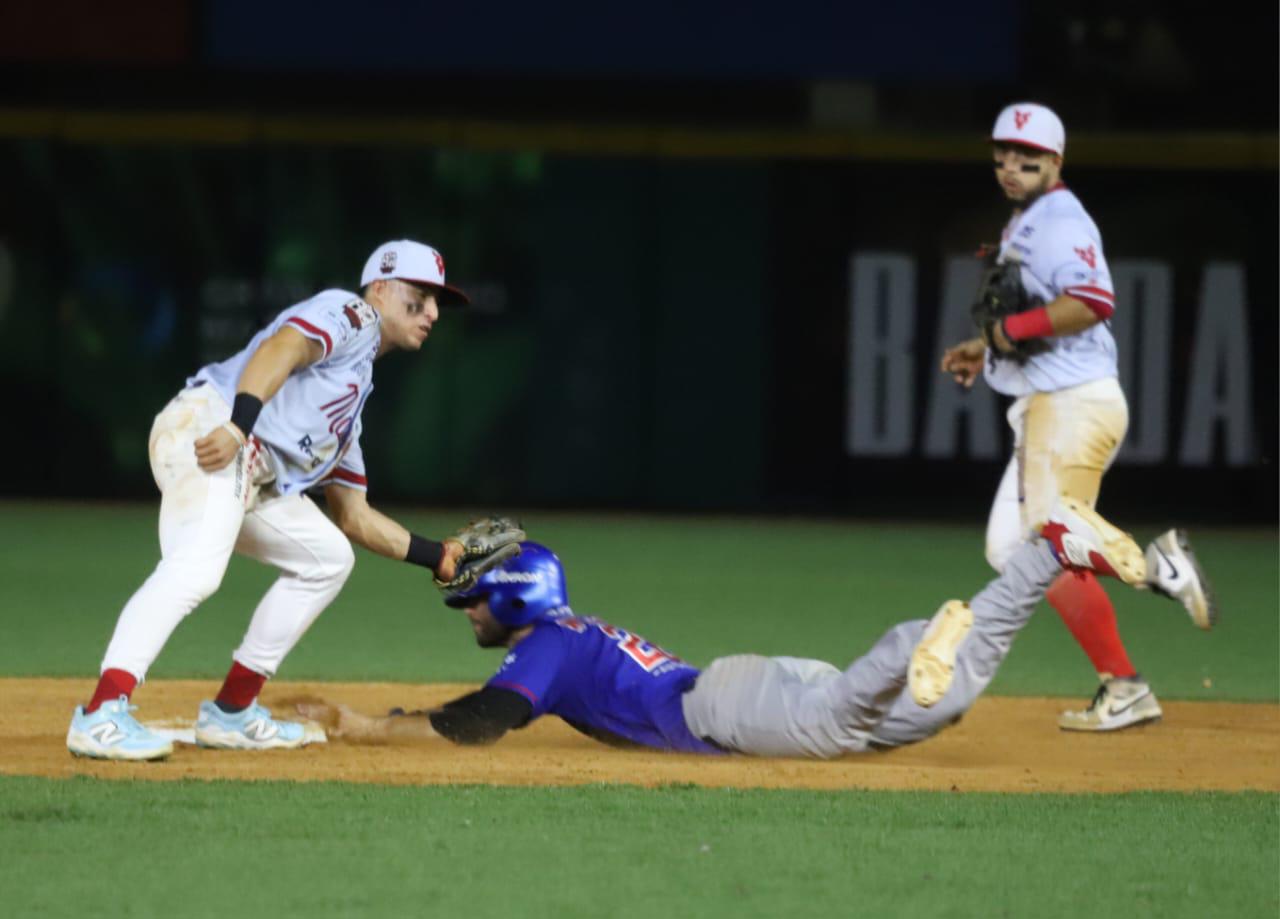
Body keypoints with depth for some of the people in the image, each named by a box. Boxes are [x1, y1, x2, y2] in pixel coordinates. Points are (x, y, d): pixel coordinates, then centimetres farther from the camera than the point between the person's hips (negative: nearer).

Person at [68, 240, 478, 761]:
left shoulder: (353, 396, 34)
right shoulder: (350, 315, 7)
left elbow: (353, 516, 33)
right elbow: (281, 349, -15)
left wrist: (437, 556, 28)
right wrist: (239, 425, -31)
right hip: (206, 427, -10)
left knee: (328, 558, 20)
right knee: (196, 569, -30)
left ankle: (230, 713, 16)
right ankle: (100, 715, -43)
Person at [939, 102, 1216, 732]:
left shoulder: (1057, 220, -13)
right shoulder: (1024, 224, 19)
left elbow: (1093, 301, -30)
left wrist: (1012, 328, -23)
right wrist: (987, 349, 21)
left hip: (1074, 403, -10)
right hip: (1042, 411, 10)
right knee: (1009, 550, 9)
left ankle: (1124, 691, -4)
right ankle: (1155, 567, 12)